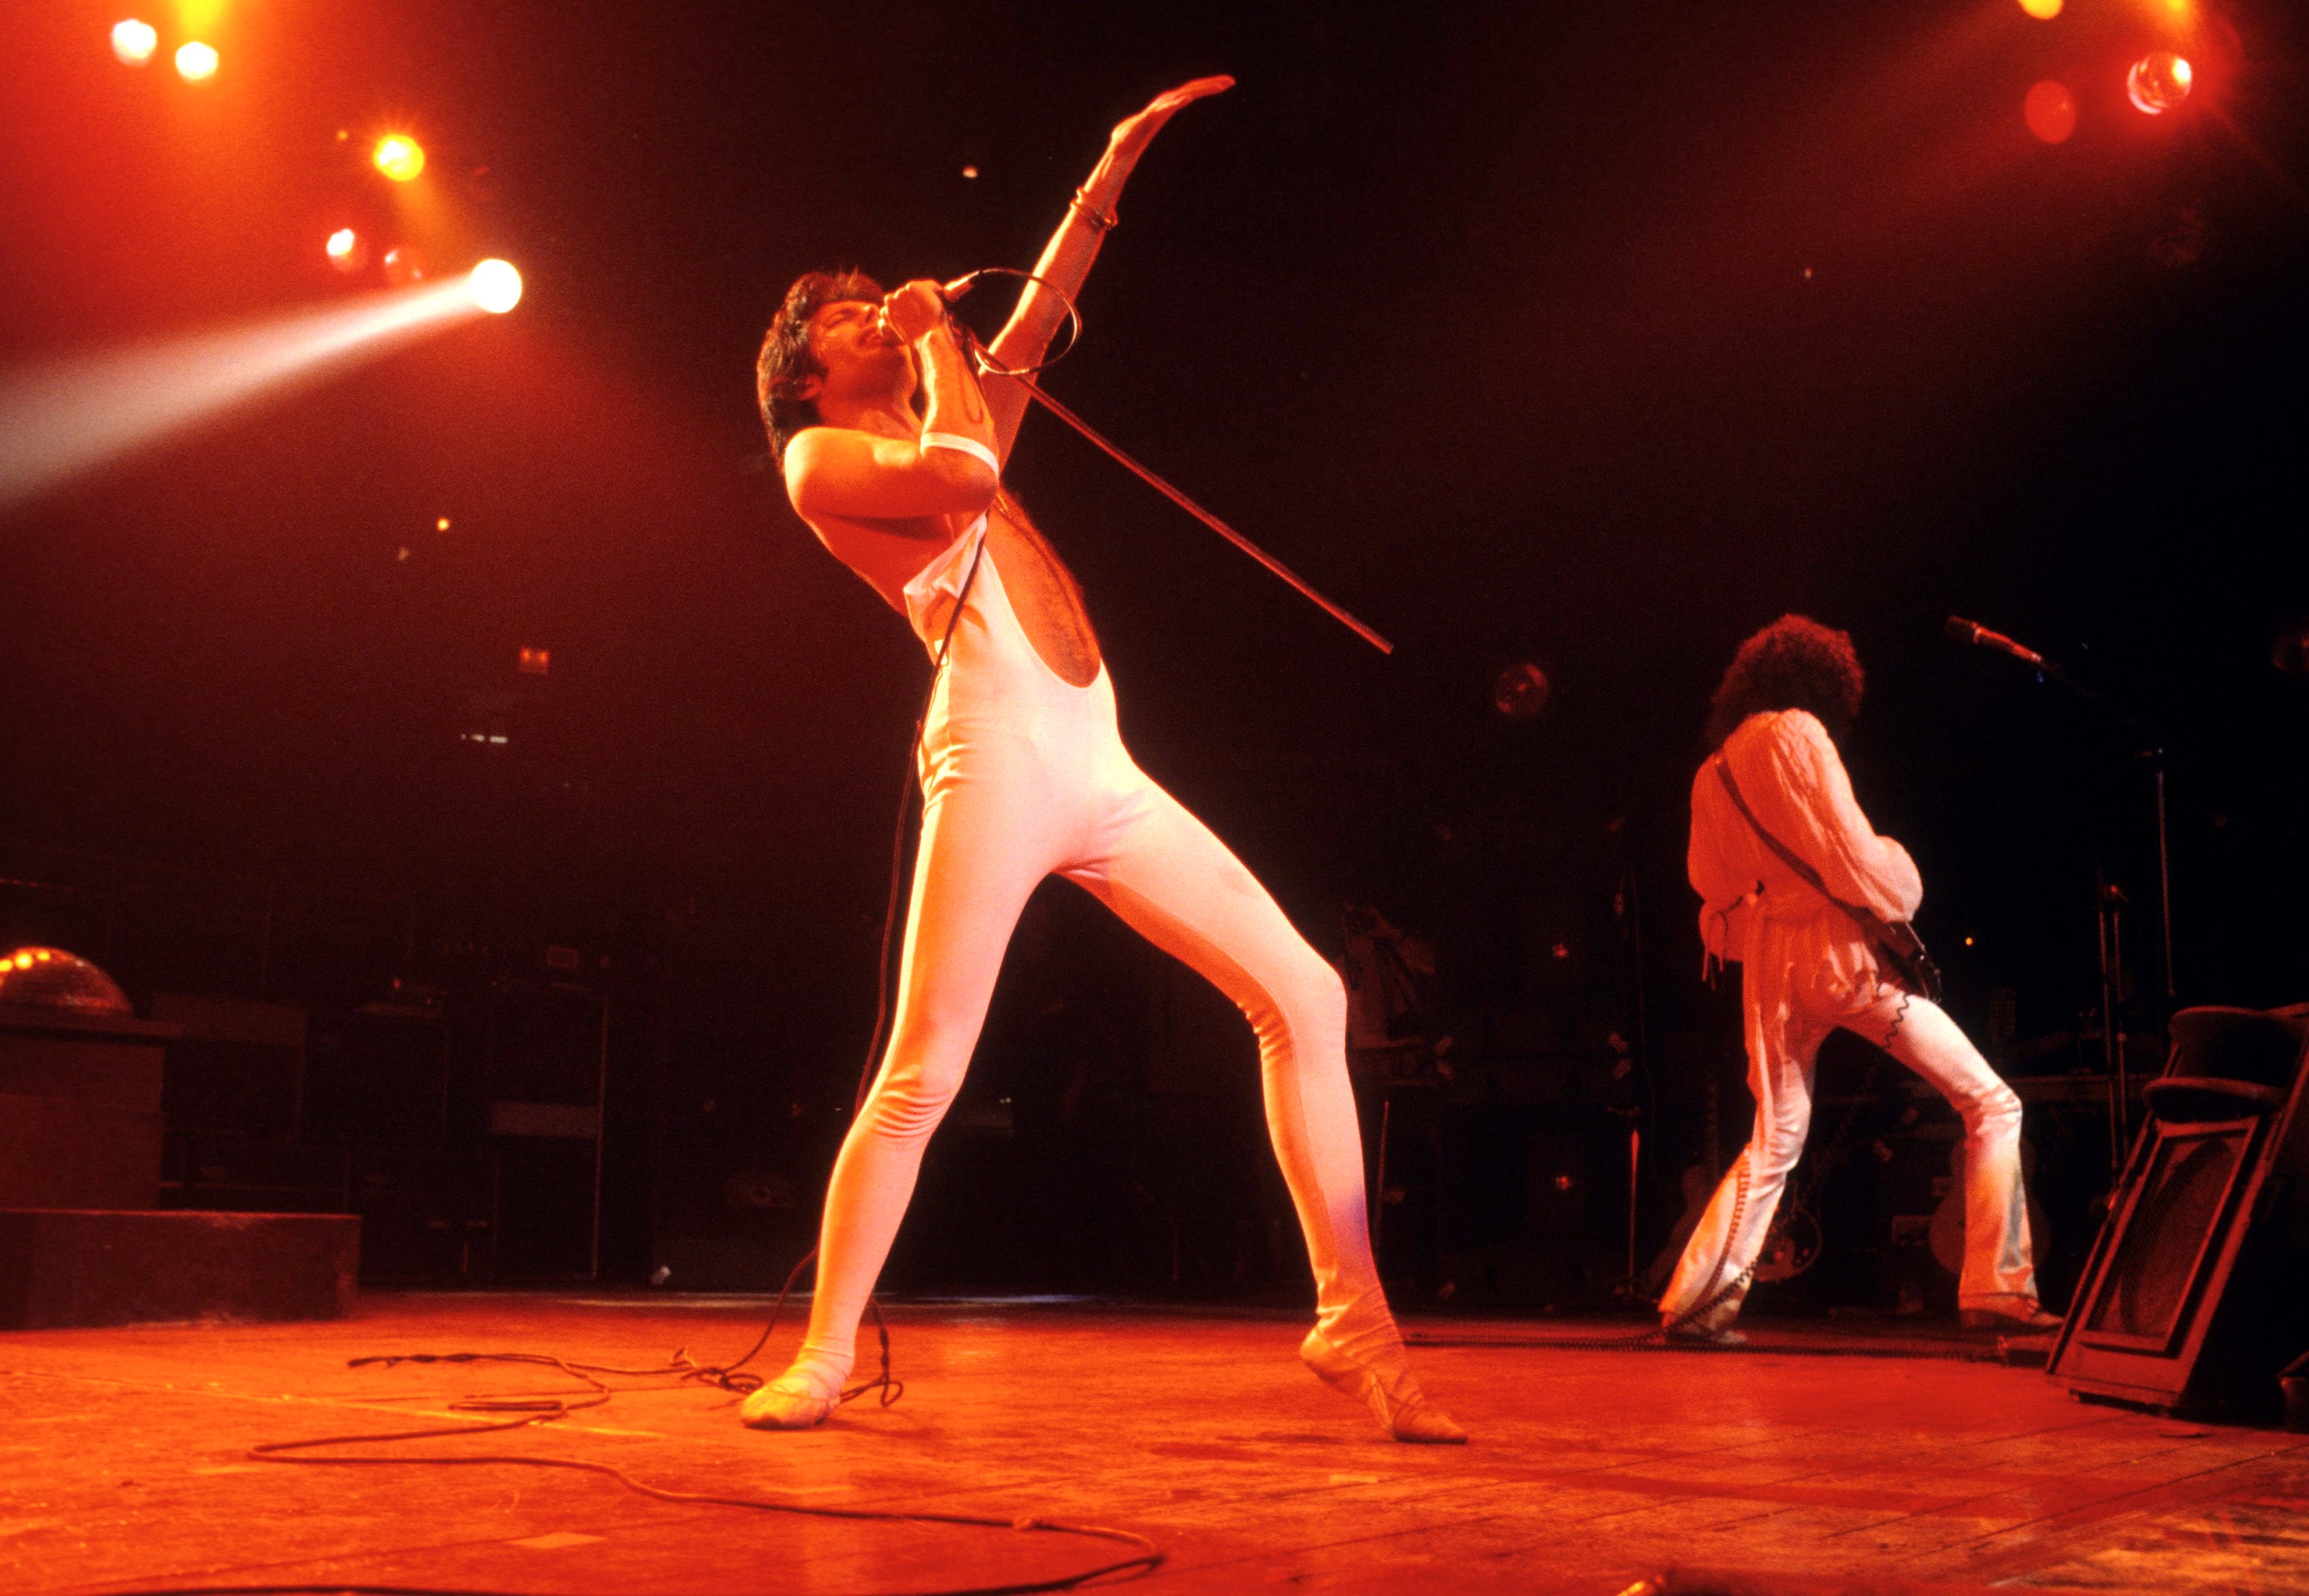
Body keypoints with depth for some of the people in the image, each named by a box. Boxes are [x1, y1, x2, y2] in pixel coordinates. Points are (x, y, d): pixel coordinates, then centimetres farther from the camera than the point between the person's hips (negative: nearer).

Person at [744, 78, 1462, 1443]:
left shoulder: (937, 429, 29)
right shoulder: (820, 458, 7)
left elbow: (1037, 318, 30)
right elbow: (965, 474, -12)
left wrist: (1111, 173, 26)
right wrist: (938, 339, 4)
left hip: (1101, 769, 7)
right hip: (998, 756, -7)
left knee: (1306, 996, -2)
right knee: (922, 1078, -9)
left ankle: (1354, 1322, 3)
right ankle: (822, 1358, 6)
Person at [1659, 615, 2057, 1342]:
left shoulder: (1711, 774, 16)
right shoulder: (1796, 732, -5)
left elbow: (1713, 886, 16)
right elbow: (1849, 850, -12)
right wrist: (1898, 879, 5)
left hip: (1768, 967, 7)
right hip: (1840, 947, -7)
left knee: (1774, 1141, 17)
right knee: (1991, 1103, 3)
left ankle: (1694, 1302, 11)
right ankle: (1996, 1288, -3)